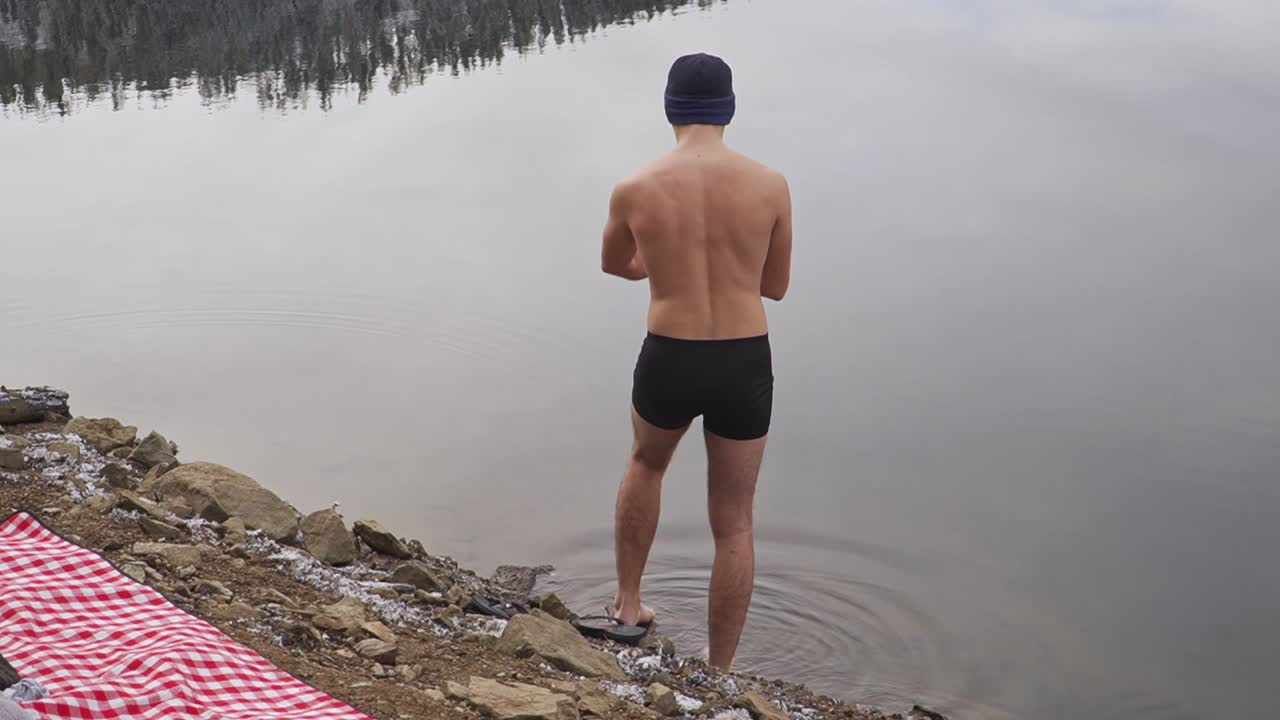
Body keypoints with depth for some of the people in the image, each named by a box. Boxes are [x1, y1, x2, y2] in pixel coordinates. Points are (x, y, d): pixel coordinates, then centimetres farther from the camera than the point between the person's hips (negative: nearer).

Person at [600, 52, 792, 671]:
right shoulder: (771, 185, -5)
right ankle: (719, 673, 25)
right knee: (733, 525, 15)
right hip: (745, 366, 0)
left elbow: (614, 265, 16)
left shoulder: (634, 190, -5)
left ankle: (627, 605, 40)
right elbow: (776, 286, 9)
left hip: (669, 363, 0)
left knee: (645, 465, 33)